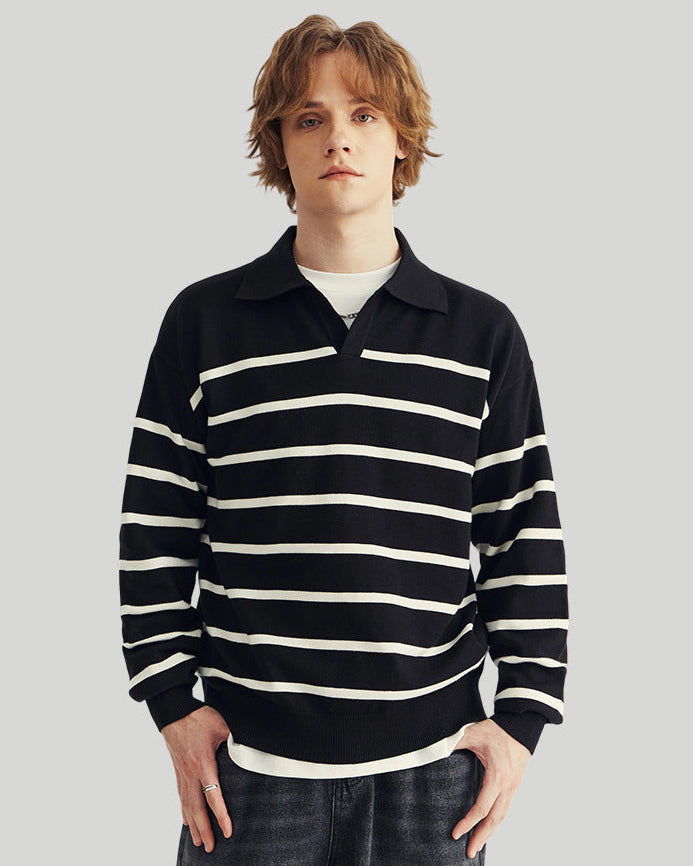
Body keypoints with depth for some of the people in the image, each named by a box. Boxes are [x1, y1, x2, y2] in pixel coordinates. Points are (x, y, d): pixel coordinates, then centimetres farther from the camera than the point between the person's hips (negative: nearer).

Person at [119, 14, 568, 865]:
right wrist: (174, 703, -1)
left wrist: (522, 716, 0)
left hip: (433, 762, 1)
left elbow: (528, 540, 5)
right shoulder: (204, 322, 2)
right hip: (251, 759, 0)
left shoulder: (483, 333, 4)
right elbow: (155, 528, 4)